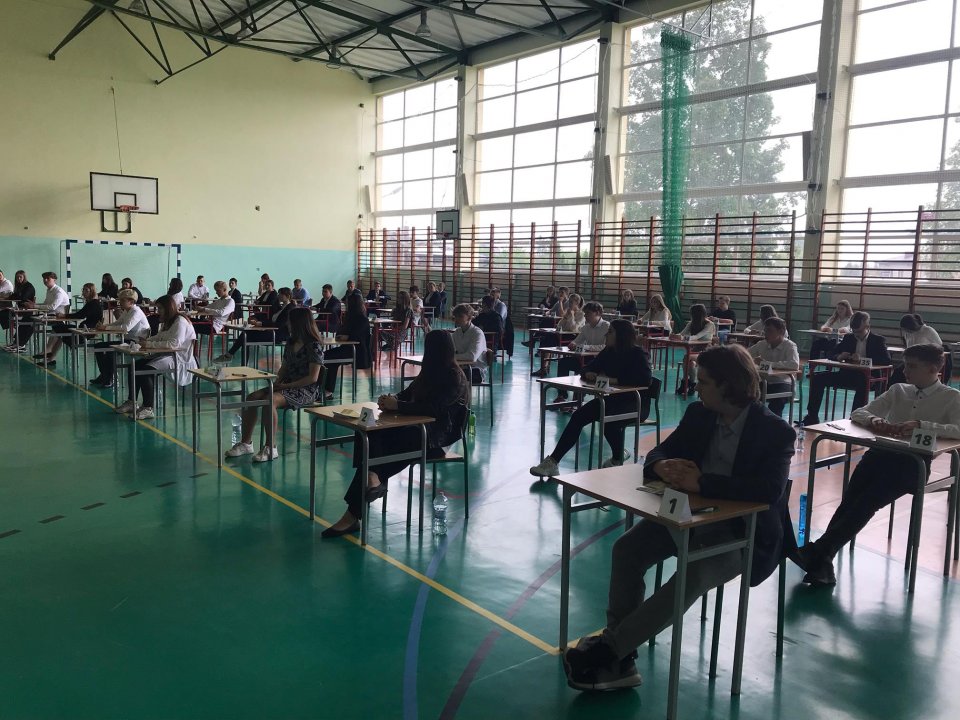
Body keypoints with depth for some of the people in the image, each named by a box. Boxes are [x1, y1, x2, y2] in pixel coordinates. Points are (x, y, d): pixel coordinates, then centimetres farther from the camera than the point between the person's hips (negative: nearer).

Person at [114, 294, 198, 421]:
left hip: (180, 359, -10)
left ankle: (148, 409, -24)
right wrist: (147, 340, 4)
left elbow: (174, 344, -26)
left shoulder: (180, 321, -14)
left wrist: (150, 344, -23)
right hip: (167, 355, 10)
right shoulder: (167, 322, 19)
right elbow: (159, 337, 27)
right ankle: (131, 402, 9)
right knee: (134, 365, 0)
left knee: (146, 369, -26)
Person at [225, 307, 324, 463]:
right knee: (252, 397, -11)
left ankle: (271, 448, -24)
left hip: (307, 390, -8)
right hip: (287, 386, 8)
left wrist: (286, 386, -16)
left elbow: (312, 378, -16)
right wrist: (277, 382, -2)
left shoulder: (314, 346, -12)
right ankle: (246, 443, -6)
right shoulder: (291, 343, 13)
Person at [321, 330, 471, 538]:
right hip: (419, 426, 8)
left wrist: (398, 405, -20)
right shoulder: (430, 372, 19)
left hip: (437, 434, -8)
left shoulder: (454, 378, -9)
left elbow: (433, 408, -21)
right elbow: (408, 393, 18)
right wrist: (391, 399, -5)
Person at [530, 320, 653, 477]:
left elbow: (645, 379, -26)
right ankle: (553, 461, -16)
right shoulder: (608, 352, 9)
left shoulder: (637, 354, -11)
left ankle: (619, 457, -3)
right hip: (612, 399, 7)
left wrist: (615, 380, -27)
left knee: (608, 418, -35)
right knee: (579, 415, -15)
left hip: (636, 404, -7)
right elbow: (587, 369, 15)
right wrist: (588, 374, -11)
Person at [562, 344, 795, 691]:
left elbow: (771, 489, -29)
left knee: (693, 575, -33)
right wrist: (663, 466, -20)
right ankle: (620, 656, -15)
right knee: (627, 548, -16)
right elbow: (661, 451, 7)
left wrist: (701, 482, -35)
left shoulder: (776, 432, -14)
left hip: (744, 530, -6)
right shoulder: (699, 414, 3)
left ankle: (609, 650, -24)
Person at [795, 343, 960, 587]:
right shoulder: (898, 390, 20)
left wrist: (921, 425, -22)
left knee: (867, 502, -27)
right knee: (850, 499, -24)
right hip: (882, 453, 4)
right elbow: (858, 413, 16)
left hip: (914, 462, -3)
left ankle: (820, 551, -32)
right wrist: (874, 420, -7)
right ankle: (823, 559, -33)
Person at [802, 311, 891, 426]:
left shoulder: (878, 340, 2)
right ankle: (812, 417, -11)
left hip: (868, 376, -5)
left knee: (862, 384, -41)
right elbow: (831, 354, 15)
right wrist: (838, 357, -11)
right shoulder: (848, 338, 14)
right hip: (848, 374, 5)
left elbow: (886, 360, -13)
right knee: (818, 378, -13)